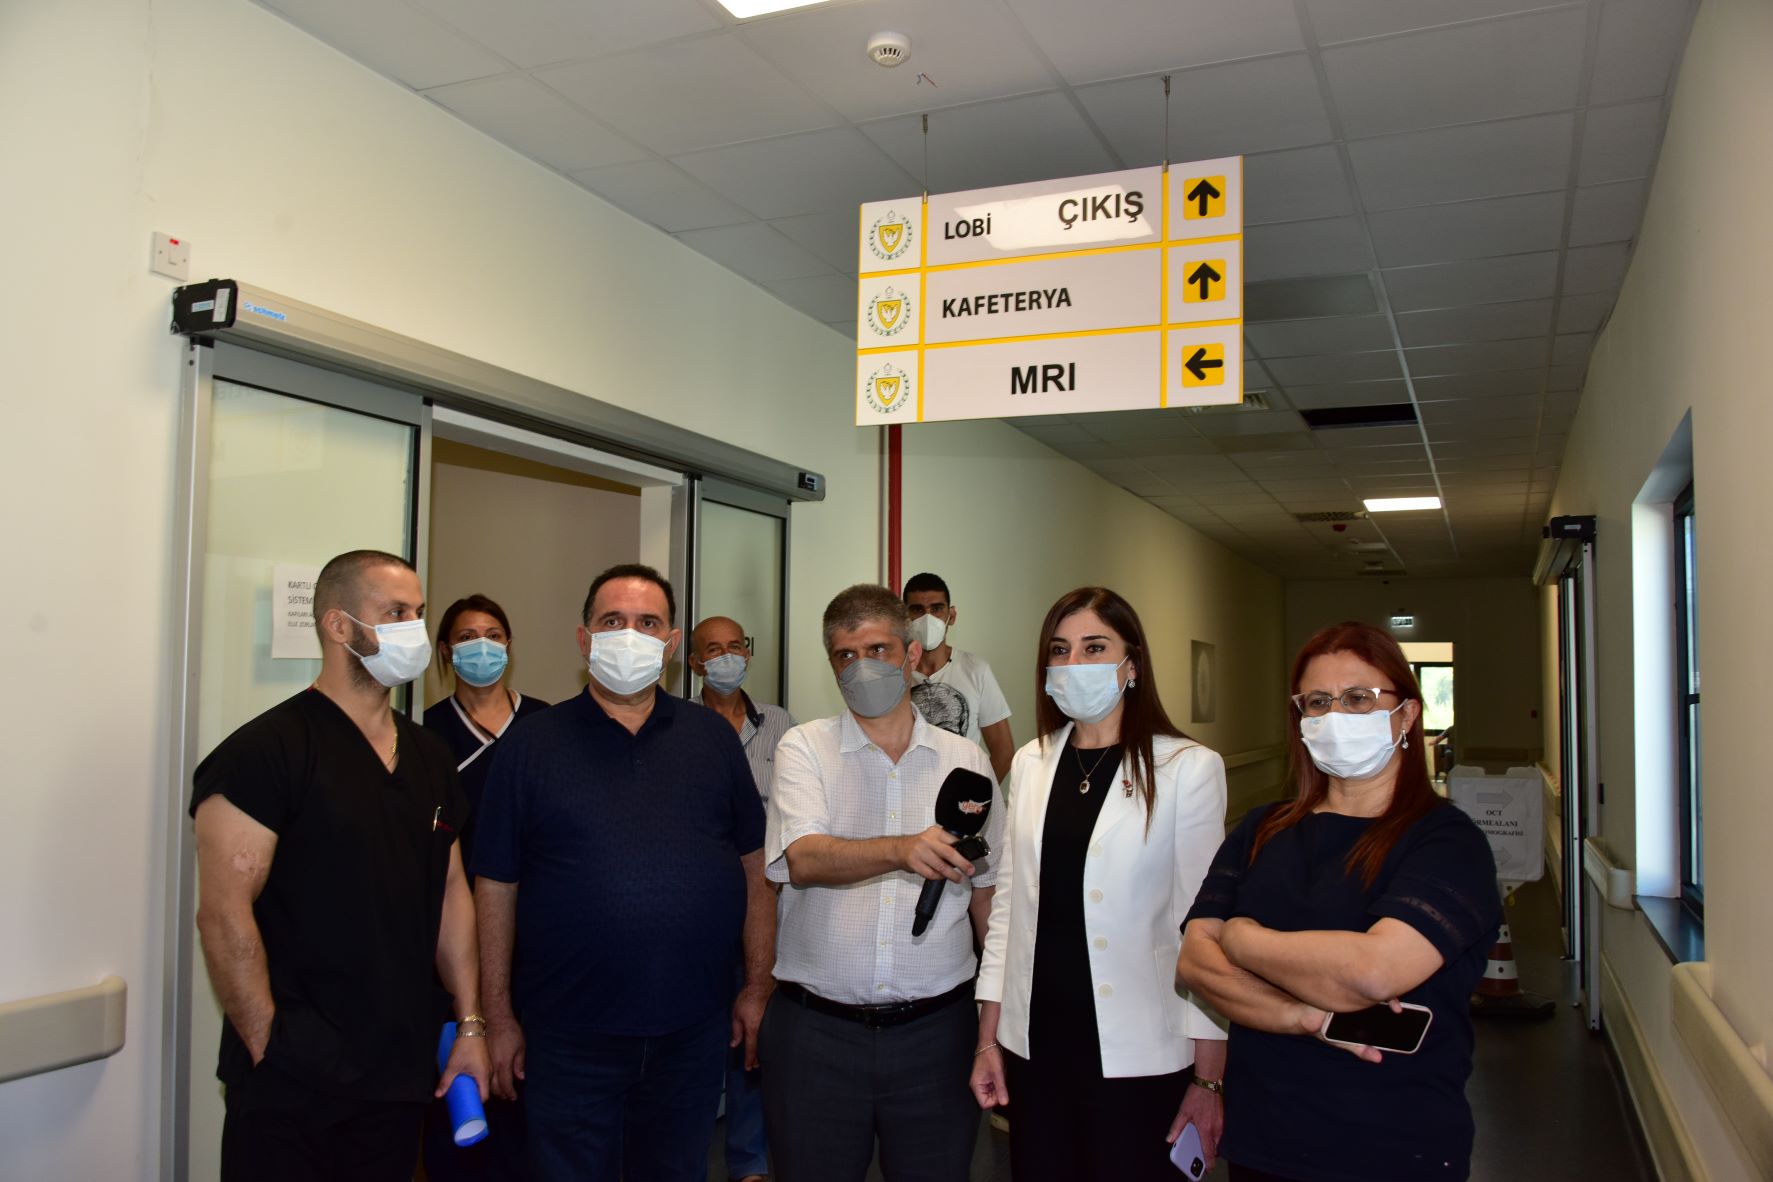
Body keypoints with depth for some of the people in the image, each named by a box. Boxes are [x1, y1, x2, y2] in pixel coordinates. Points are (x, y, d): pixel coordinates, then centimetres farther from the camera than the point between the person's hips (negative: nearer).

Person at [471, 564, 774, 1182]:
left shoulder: (713, 737, 4)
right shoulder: (531, 744, -2)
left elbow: (755, 866, 7)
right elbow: (496, 887, -1)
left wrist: (757, 988, 4)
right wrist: (498, 1017, -2)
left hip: (694, 1031, 2)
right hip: (570, 1033, -2)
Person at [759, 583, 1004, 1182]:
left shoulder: (965, 759, 6)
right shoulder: (804, 747, -1)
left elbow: (988, 889, 12)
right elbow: (804, 860, -17)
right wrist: (902, 849, -34)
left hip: (935, 1028, 2)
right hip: (816, 1029, -1)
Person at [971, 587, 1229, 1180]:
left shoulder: (1188, 769, -8)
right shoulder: (1030, 764, 6)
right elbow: (1008, 901, 9)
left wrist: (1208, 1077, -7)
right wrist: (988, 1038, 8)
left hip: (1137, 1057, -4)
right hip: (1036, 1045, 4)